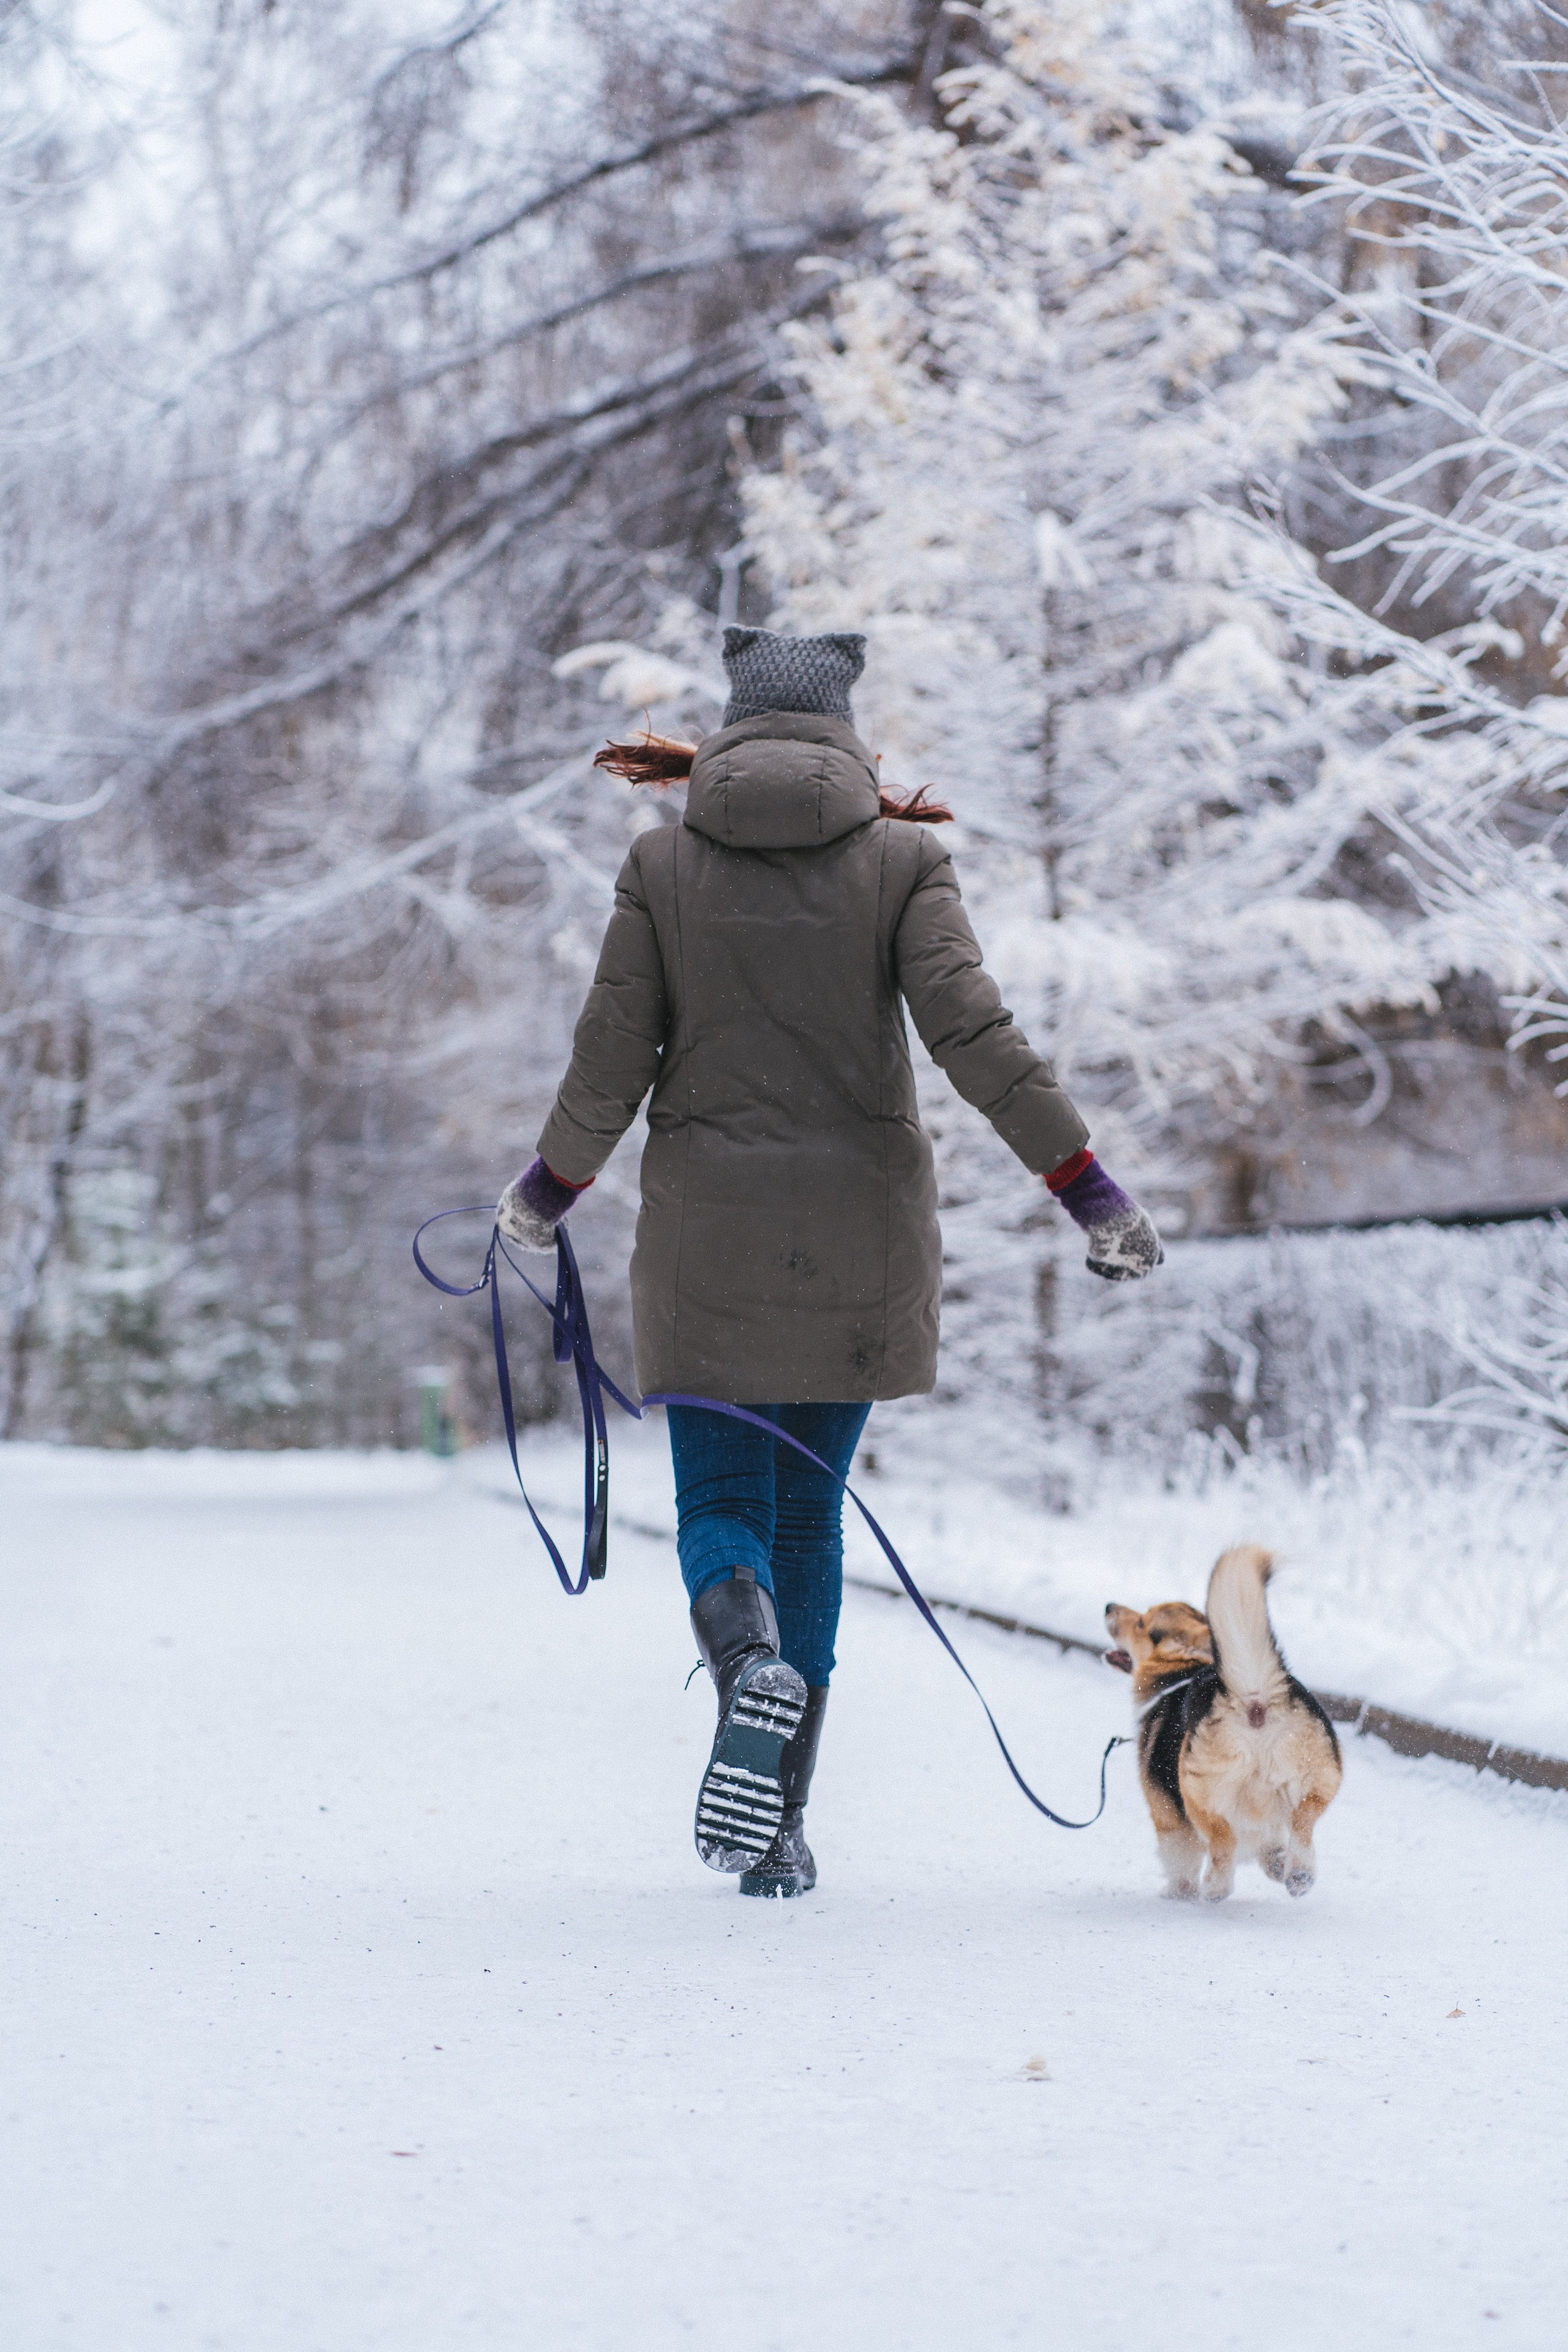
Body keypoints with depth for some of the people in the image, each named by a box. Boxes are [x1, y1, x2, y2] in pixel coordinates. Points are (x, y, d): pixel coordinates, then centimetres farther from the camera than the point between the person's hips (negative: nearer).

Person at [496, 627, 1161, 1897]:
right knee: (809, 1509, 13)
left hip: (709, 1232, -1)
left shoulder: (664, 862, -1)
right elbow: (973, 1032, -13)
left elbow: (611, 1063, -1)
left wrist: (549, 1191, 15)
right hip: (859, 1234, 1)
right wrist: (1085, 1181, -10)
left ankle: (753, 1665, -29)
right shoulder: (903, 855, -2)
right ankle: (779, 1825, 12)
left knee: (722, 1502, 7)